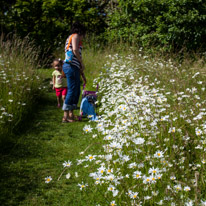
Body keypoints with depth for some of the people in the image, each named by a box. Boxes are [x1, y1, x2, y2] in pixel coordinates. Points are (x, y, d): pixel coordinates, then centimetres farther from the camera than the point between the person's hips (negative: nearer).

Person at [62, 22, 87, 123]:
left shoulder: (70, 38, 28)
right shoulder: (75, 36, 2)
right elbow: (75, 50, -18)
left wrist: (82, 74, 25)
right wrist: (82, 63, -7)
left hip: (74, 67, 10)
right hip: (71, 66, -10)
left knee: (76, 91, 13)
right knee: (72, 91, -9)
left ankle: (71, 114, 19)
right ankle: (65, 116, -8)